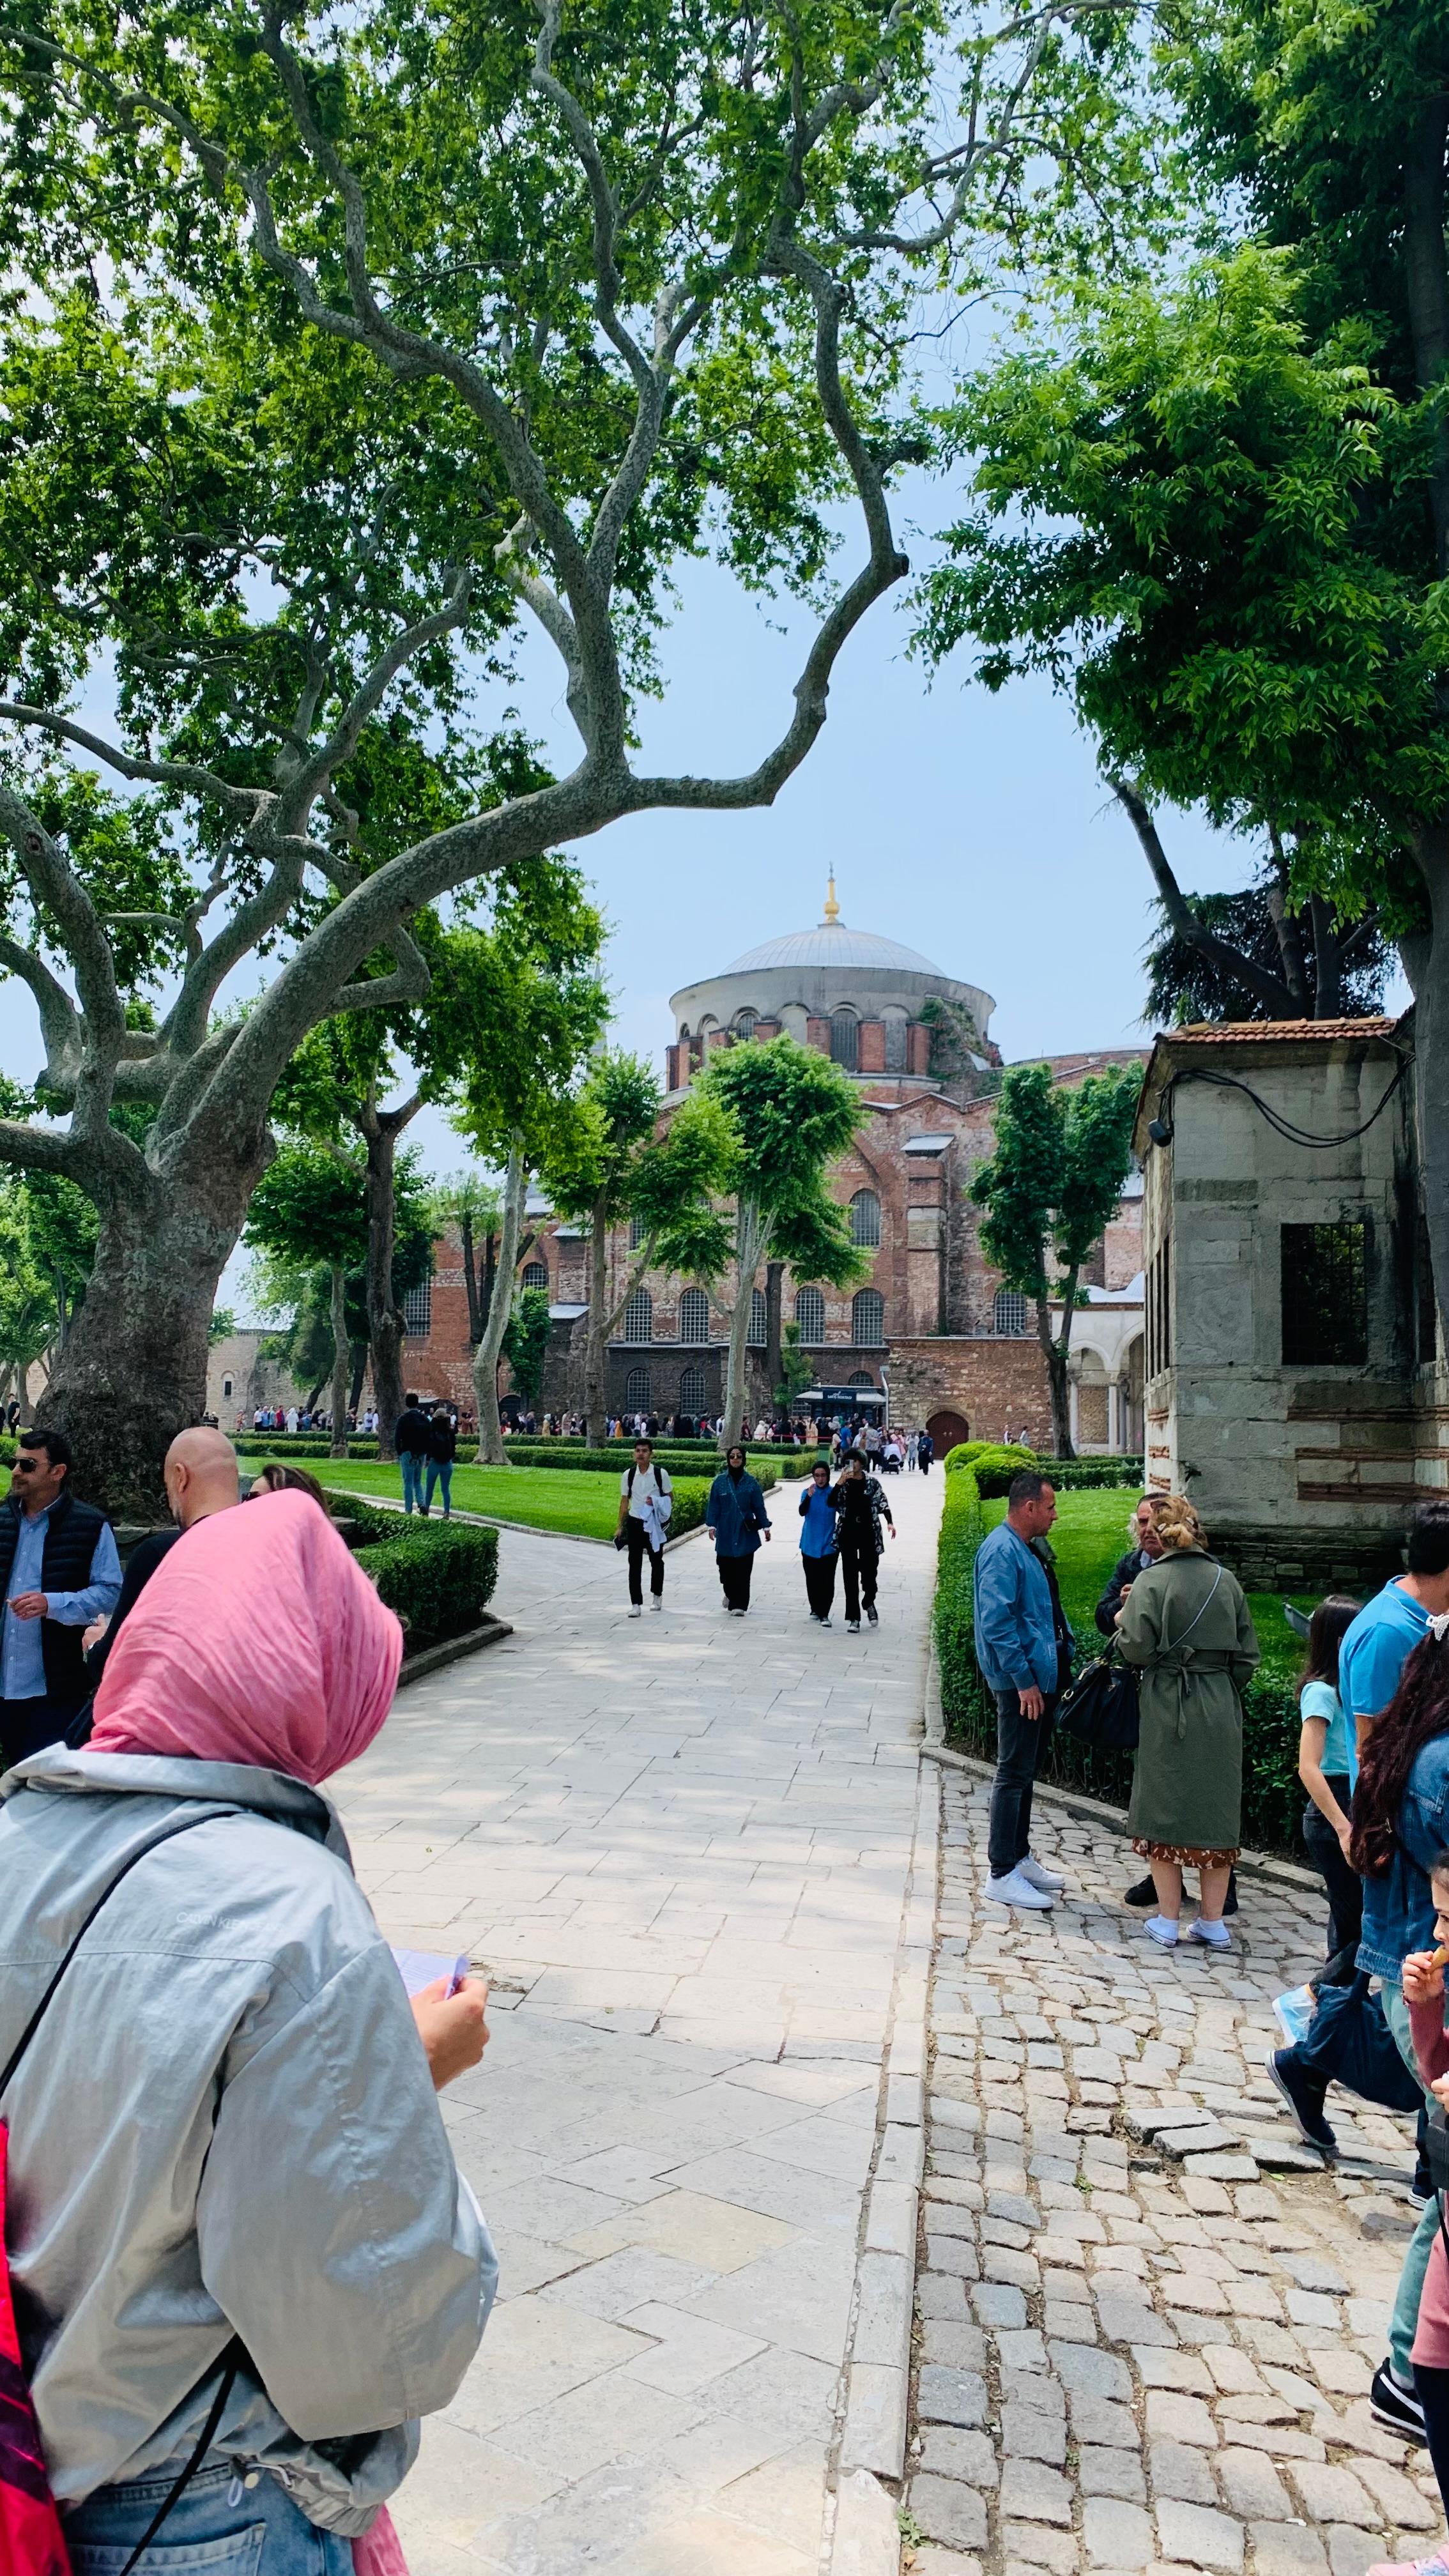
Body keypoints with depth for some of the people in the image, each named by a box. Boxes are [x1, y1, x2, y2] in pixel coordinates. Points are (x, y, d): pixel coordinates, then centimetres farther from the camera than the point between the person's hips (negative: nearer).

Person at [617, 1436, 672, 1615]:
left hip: (655, 1523, -1)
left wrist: (657, 1503, -18)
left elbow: (670, 1498, 3)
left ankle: (657, 1595, 34)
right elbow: (624, 1501, 6)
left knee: (656, 1561, 14)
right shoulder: (628, 1475, 0)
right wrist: (620, 1527, 5)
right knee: (635, 1563, -2)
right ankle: (636, 1604, -1)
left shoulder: (661, 1474, -6)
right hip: (634, 1522, 1)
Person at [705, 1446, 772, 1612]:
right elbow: (714, 1505, 3)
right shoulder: (720, 1481, 1)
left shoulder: (750, 1482, 1)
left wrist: (765, 1527, 2)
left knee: (742, 1572, -4)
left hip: (746, 1533, -1)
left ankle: (738, 1605, 1)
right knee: (726, 1568, 6)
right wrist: (712, 1525, -7)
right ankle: (730, 1594, 34)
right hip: (726, 1533, 1)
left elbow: (759, 1506, 4)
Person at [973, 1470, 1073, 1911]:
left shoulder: (1030, 1549, 13)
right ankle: (1003, 1875, 4)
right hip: (1020, 1681, -10)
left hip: (1041, 1677, 10)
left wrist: (1062, 1657, 17)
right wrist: (1024, 1680, -23)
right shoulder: (1002, 1551, -18)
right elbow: (997, 1624, -23)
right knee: (1015, 1773, -4)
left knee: (1027, 1769, 18)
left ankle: (1020, 1857, 31)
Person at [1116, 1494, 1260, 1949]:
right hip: (1220, 1712, 4)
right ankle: (1213, 1923, 16)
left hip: (1167, 1710, -4)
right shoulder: (1226, 1581, 3)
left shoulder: (1151, 1580, -10)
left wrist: (1122, 1626, 3)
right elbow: (1248, 1655, 6)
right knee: (1215, 1809, 11)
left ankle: (1168, 1920, 11)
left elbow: (1136, 1649, -16)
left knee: (1163, 1809, 7)